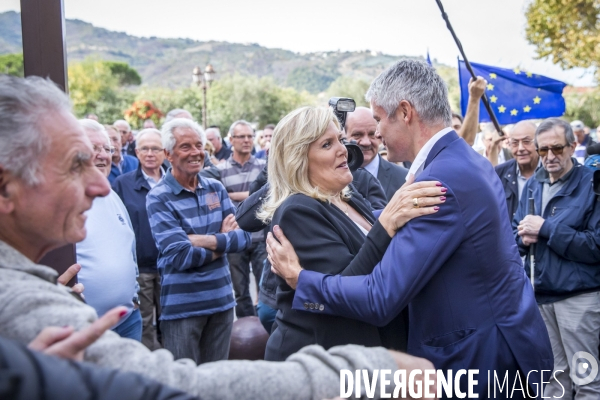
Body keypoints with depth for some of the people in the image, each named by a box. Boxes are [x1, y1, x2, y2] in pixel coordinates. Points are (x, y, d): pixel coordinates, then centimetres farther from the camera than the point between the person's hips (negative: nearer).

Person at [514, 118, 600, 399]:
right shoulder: (533, 185, 9)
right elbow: (514, 231, 14)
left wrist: (545, 228, -20)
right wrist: (523, 238, -9)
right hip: (539, 293, 5)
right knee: (551, 373, 18)